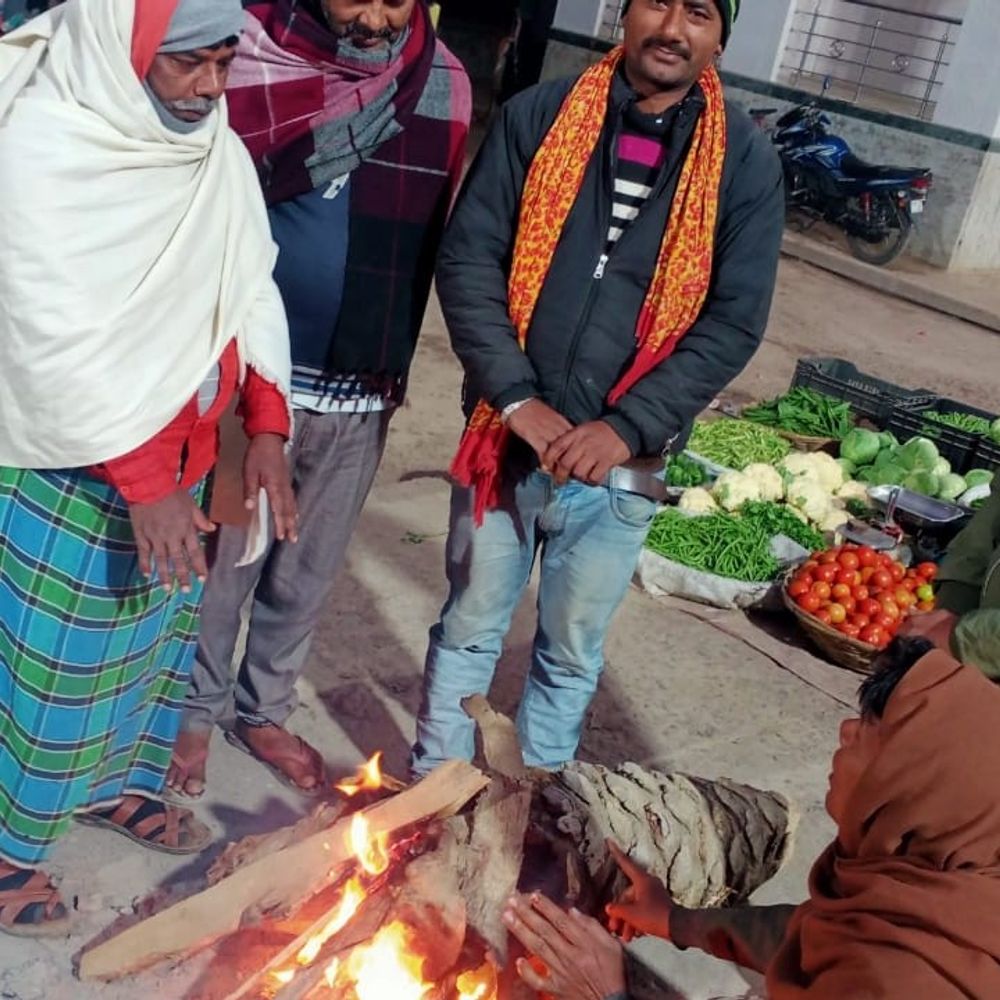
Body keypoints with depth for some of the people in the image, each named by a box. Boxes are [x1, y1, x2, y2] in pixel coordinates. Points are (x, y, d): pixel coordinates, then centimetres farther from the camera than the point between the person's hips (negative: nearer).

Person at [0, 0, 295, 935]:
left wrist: (266, 427, -5)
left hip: (181, 460, 7)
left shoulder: (218, 149, 0)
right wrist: (141, 480, -27)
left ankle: (115, 780, 47)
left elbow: (251, 288, 4)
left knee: (159, 632, 22)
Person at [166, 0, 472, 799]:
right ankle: (196, 710, 35)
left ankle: (264, 708, 40)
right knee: (217, 560, 12)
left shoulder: (446, 86, 1)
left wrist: (396, 367, 12)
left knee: (309, 572, 18)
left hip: (361, 396, 3)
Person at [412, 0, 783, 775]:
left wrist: (628, 427, -17)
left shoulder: (746, 163, -2)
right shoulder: (538, 115, -1)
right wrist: (515, 397, -16)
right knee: (470, 626, 16)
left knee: (572, 654, 16)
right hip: (507, 438, 1)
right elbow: (468, 258, -5)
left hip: (619, 462, 0)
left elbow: (734, 321, -6)